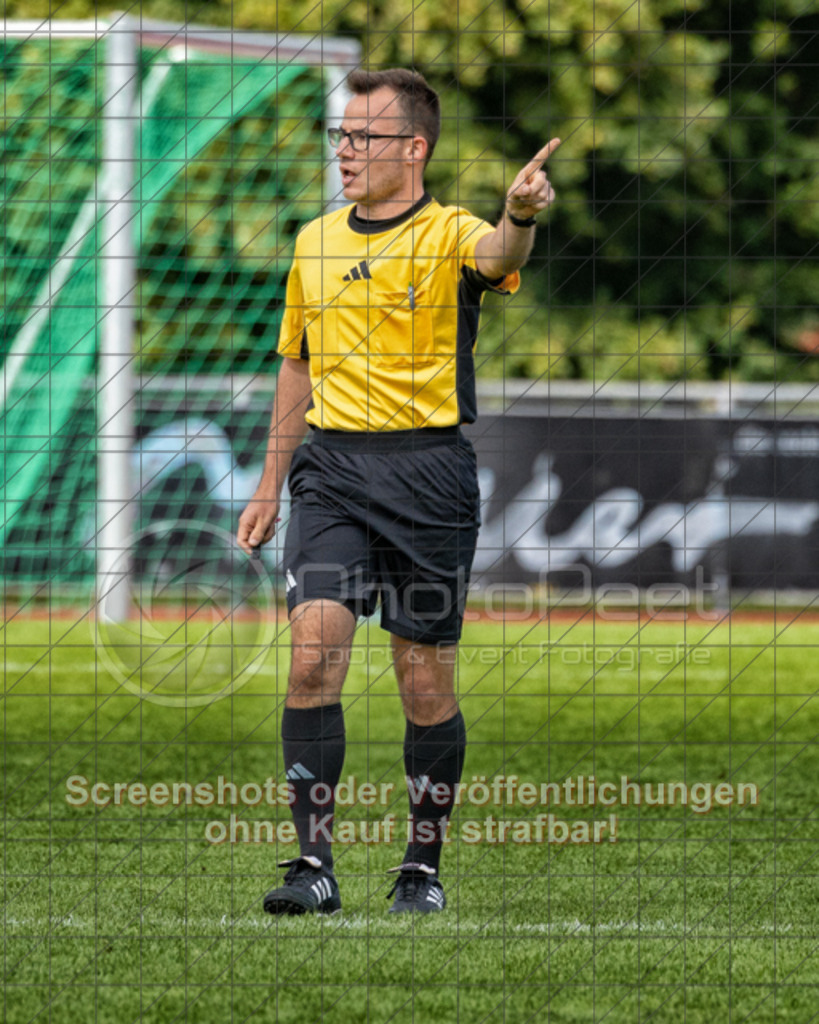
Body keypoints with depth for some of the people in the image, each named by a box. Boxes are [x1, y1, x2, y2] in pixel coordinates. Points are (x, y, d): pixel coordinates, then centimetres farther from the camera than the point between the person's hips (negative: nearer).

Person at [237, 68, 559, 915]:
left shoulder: (450, 236, -4)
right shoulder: (314, 241, 12)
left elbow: (499, 257, -29)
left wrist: (520, 215, -52)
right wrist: (271, 485, 22)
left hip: (428, 472, -3)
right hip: (331, 466, 3)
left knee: (426, 684, 3)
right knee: (313, 655, -13)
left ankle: (423, 867, 19)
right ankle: (314, 865, -11)